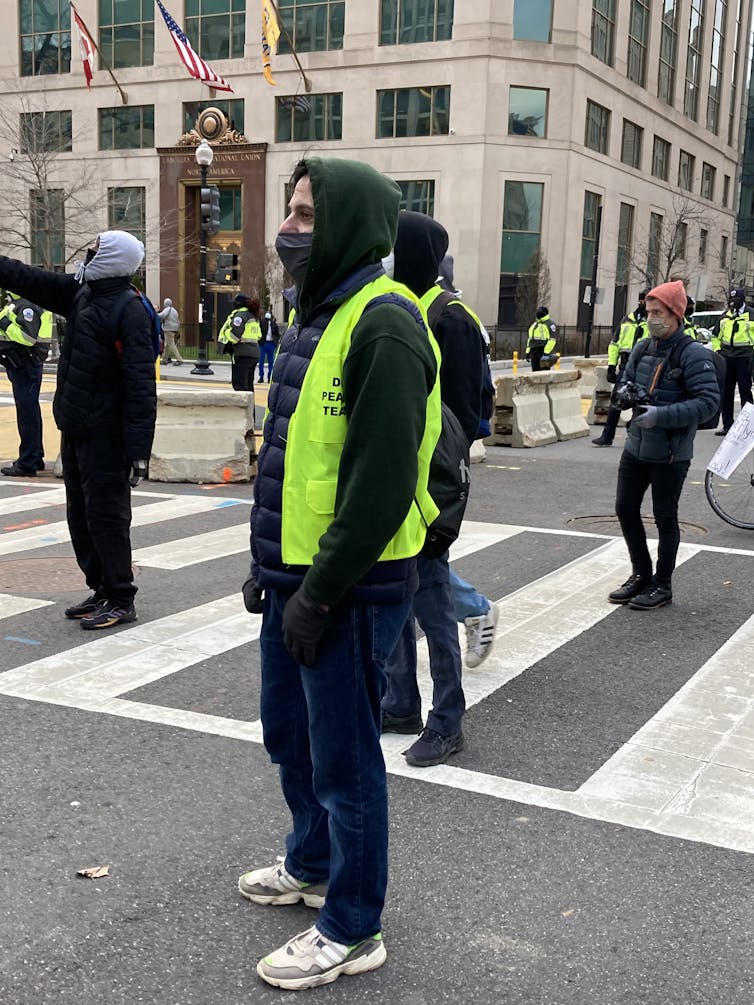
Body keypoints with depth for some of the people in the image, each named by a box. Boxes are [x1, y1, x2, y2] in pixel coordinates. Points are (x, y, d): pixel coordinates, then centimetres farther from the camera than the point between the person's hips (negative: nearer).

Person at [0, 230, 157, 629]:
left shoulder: (130, 311, -17)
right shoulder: (80, 292, 10)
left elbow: (140, 387, -21)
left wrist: (138, 450, -23)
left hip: (104, 435, -9)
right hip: (74, 428, 9)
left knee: (105, 516, -2)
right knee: (79, 514, 15)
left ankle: (121, 600, 9)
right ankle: (101, 590, 27)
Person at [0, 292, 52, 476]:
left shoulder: (27, 305, -17)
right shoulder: (18, 303, 15)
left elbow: (29, 337, -26)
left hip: (25, 366, -11)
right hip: (24, 365, 11)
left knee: (27, 413, -7)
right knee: (30, 412, 17)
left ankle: (27, 464, -5)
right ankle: (36, 458, 27)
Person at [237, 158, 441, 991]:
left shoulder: (383, 325, -18)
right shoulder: (315, 315, 13)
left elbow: (382, 483, -23)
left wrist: (319, 593, -19)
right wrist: (267, 560, 16)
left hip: (351, 585, -9)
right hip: (295, 576, 9)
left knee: (343, 757, 4)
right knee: (288, 732, 23)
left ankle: (352, 930, 23)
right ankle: (312, 864, 45)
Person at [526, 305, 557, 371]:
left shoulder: (550, 324, -5)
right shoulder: (535, 324, 21)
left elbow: (552, 340, -13)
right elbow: (530, 338, 25)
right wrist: (527, 351, 18)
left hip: (543, 350, -8)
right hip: (533, 350, 8)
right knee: (535, 371, 7)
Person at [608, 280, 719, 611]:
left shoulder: (693, 354, -14)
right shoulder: (642, 349, 6)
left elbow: (709, 401, -19)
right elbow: (625, 381, 19)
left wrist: (662, 415, -27)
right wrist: (625, 392, -7)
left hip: (670, 453, -7)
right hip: (636, 446, 7)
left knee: (665, 518, 5)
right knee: (625, 509, 13)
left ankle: (662, 584, 21)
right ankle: (641, 574, 32)